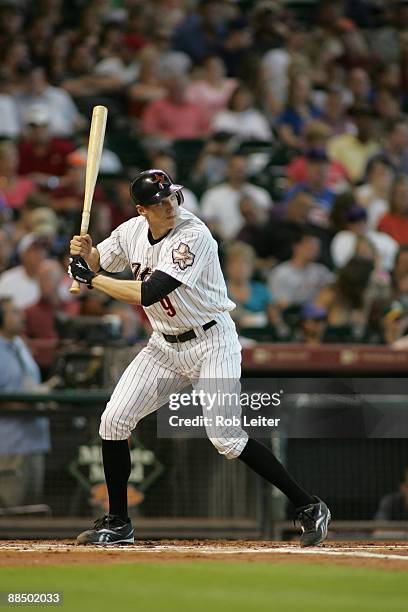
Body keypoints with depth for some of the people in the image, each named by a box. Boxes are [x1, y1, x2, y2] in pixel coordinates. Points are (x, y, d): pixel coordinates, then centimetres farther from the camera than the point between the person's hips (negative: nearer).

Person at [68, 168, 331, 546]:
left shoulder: (193, 236, -25)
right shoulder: (132, 231, -2)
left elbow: (147, 294, -31)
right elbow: (98, 264, 14)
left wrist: (91, 278, -22)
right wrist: (86, 253, -10)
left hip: (211, 342, -7)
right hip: (164, 346, 7)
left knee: (226, 437, -16)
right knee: (113, 421, -2)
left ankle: (308, 507, -6)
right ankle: (117, 525, 12)